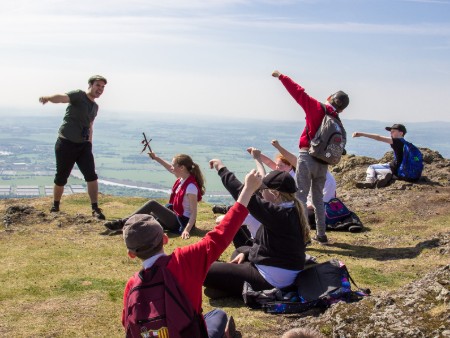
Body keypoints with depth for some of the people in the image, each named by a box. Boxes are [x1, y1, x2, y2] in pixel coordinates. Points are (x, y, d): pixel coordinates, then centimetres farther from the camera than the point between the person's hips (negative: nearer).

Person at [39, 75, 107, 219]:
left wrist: (89, 142, 20)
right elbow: (62, 97, -30)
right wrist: (48, 98, -51)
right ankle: (55, 207, 26)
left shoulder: (95, 107, 13)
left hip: (83, 145, 6)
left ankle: (95, 209, -1)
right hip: (66, 143, -6)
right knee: (61, 178, 5)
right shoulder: (78, 95, -9)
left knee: (91, 176, -7)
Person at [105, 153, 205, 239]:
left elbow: (194, 214, -27)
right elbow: (169, 168, 22)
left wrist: (187, 230, -39)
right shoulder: (182, 180, 1)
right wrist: (156, 158, 21)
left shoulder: (191, 187, -25)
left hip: (182, 222, -10)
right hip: (176, 217, 10)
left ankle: (122, 223, -11)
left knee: (152, 204, -18)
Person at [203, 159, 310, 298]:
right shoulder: (292, 211, 5)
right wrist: (246, 253, 9)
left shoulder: (279, 214, -25)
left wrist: (221, 169, -17)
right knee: (240, 250, 35)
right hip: (283, 276, 10)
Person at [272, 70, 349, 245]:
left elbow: (298, 92, -3)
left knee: (300, 196, -3)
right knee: (318, 198, 18)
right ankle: (321, 235, 23)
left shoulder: (317, 108, -7)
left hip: (307, 157, -5)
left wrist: (281, 76, 6)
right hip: (323, 162, 5)